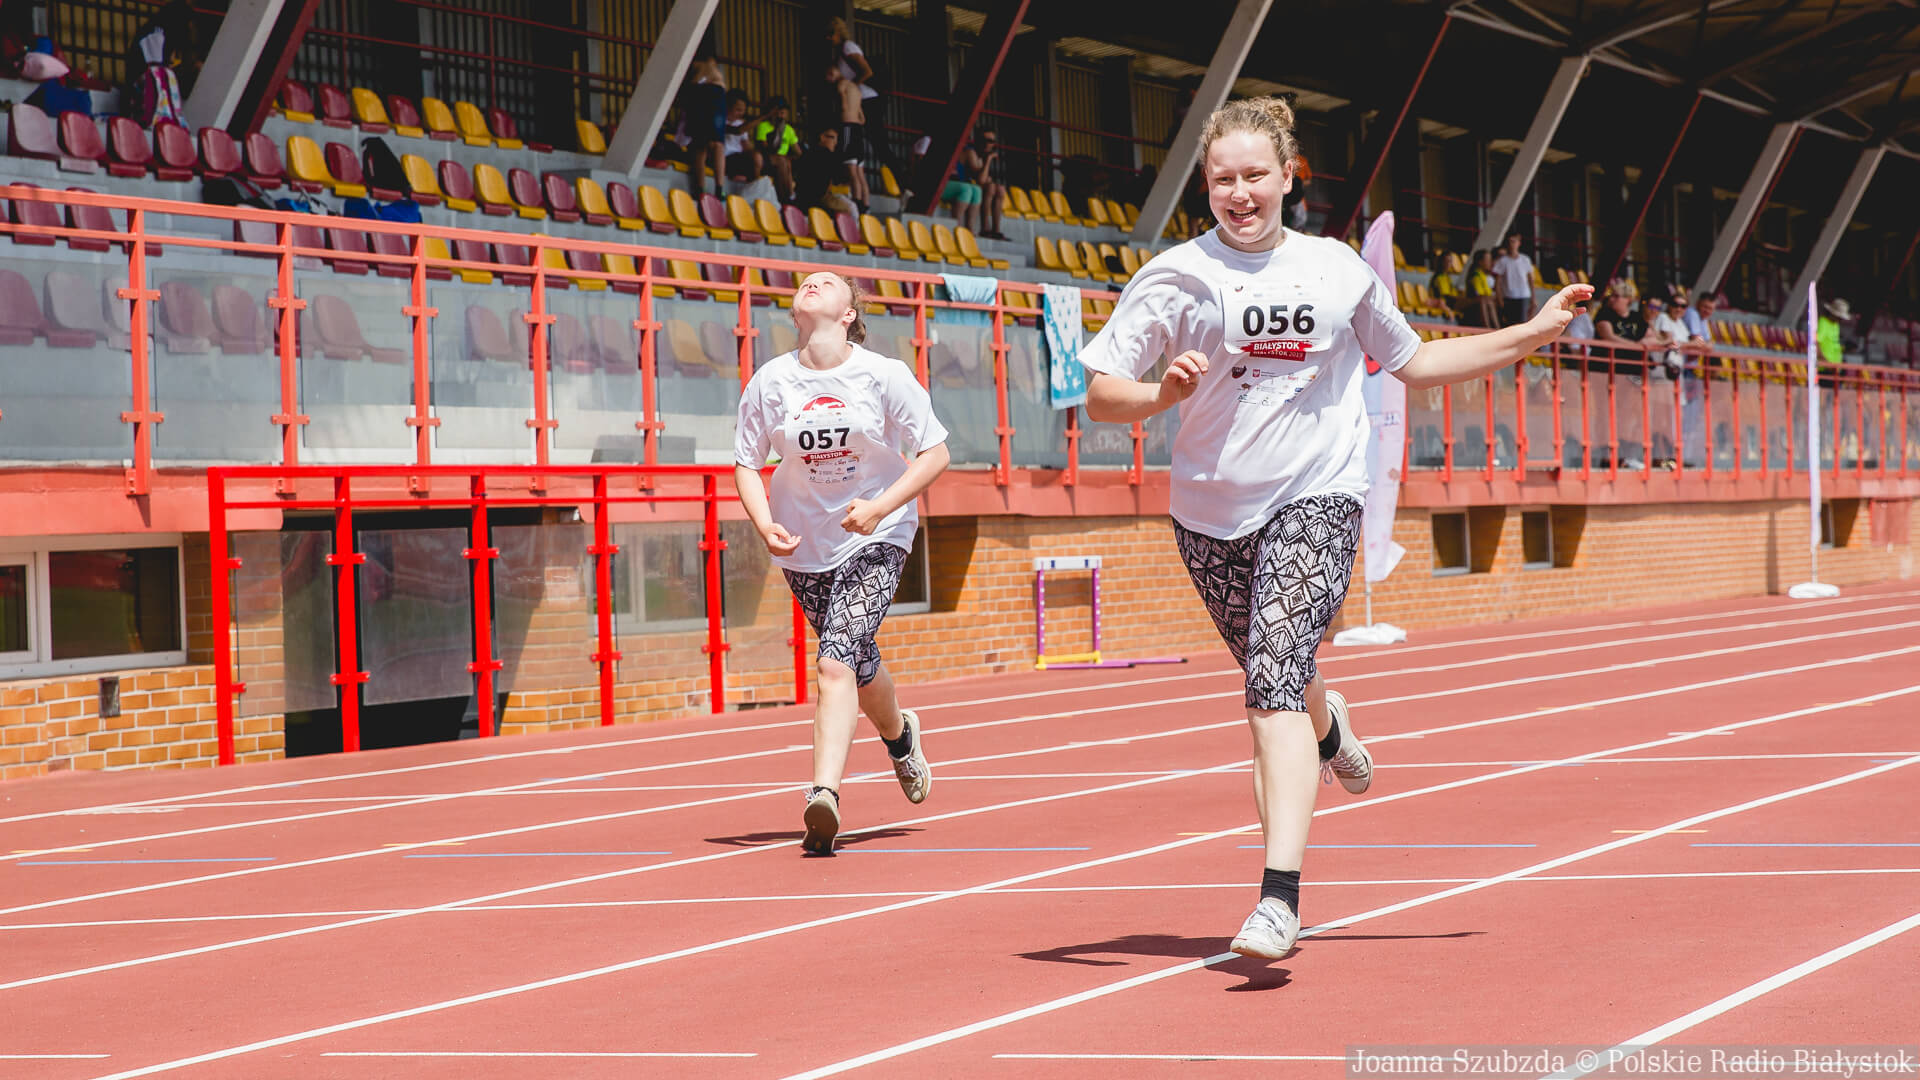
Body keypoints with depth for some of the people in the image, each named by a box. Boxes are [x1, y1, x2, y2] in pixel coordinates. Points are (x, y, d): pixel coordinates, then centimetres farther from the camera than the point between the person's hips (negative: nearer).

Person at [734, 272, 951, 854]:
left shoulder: (884, 375, -11)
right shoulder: (770, 381, -5)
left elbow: (934, 453, -8)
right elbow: (747, 464, 3)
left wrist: (879, 507, -21)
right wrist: (766, 525, -16)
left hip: (876, 538, -3)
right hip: (803, 544, 4)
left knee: (837, 662, -21)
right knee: (858, 661, 16)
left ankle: (823, 796, -30)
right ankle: (900, 735, 49)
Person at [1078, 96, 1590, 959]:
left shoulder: (1338, 270, 5)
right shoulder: (1176, 276, -2)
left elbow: (1413, 362, 20)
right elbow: (1100, 396, -4)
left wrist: (1533, 335, 17)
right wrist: (1164, 394, -24)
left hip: (1315, 498, -2)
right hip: (1210, 509, 2)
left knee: (1274, 677, -19)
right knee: (1273, 680, 16)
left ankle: (1280, 892, -25)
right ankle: (1326, 725, 55)